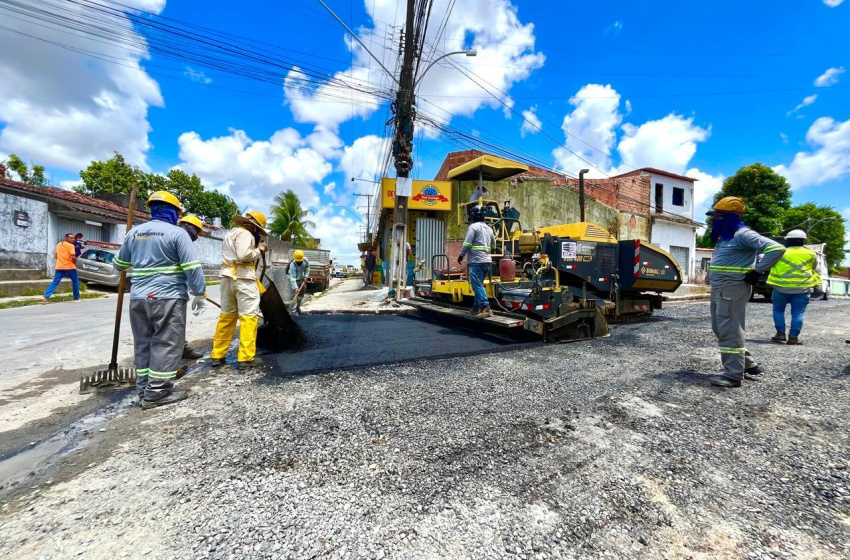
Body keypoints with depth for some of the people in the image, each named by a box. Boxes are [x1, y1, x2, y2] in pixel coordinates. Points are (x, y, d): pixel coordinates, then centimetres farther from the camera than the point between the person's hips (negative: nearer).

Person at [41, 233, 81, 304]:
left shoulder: (58, 245, 12)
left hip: (59, 267, 6)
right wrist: (75, 264, -1)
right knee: (75, 282, 7)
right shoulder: (70, 245, -10)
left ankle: (45, 296, -5)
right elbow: (73, 257, -18)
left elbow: (56, 256, 15)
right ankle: (76, 298, 10)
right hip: (70, 267, -6)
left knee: (55, 282, 7)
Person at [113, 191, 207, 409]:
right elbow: (192, 267, -13)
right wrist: (200, 294, -8)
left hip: (138, 297, 7)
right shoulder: (177, 233, -7)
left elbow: (119, 263, 24)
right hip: (168, 298, -7)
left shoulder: (134, 232, 13)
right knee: (166, 344, -1)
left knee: (144, 344, 14)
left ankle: (145, 390, 20)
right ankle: (157, 393, 2)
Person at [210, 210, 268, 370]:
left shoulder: (230, 233, 24)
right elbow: (243, 255, -20)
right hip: (243, 277, -9)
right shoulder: (244, 233, -6)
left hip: (227, 276, 9)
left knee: (226, 316, 15)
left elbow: (236, 254, 15)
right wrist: (259, 250, -5)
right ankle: (245, 359, -4)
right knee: (249, 317, -5)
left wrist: (256, 249, 11)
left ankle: (217, 355, 21)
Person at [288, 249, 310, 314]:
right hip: (293, 278, -6)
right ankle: (294, 310, -11)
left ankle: (298, 307, 32)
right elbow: (292, 278, -39)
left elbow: (307, 268, 3)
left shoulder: (306, 261, -21)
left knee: (303, 291, 14)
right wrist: (295, 288, -46)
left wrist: (305, 276, -6)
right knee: (294, 293, -15)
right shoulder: (292, 265, -35)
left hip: (301, 278, 6)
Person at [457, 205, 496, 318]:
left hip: (476, 261, -8)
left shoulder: (473, 226, -6)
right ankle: (477, 307, 18)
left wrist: (461, 255, -1)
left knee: (477, 285, -7)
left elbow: (467, 243, -12)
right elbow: (493, 245, 27)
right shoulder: (489, 228, 18)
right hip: (487, 261, 8)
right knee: (478, 284, 14)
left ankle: (485, 308, -12)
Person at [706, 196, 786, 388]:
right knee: (720, 329, 16)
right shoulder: (724, 236, 17)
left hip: (732, 288, -10)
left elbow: (776, 248, -19)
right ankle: (749, 364, 28)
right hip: (719, 288, 10)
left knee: (730, 331, -6)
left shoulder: (742, 234, -11)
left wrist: (757, 272, -15)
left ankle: (733, 375, 0)